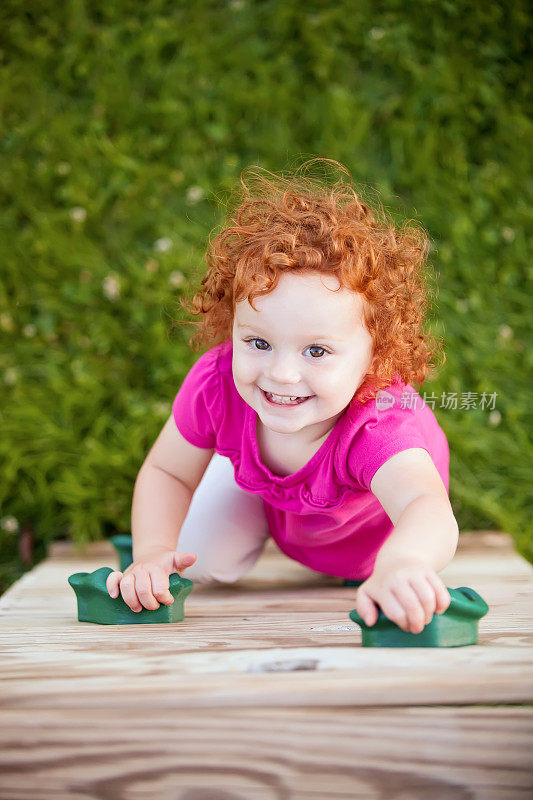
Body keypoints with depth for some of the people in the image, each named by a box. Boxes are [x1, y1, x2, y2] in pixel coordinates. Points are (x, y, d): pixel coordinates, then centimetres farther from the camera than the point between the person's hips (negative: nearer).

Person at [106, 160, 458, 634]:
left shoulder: (379, 424, -52)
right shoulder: (218, 382, -39)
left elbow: (427, 507, -73)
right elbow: (166, 472, -19)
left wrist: (401, 561, -97)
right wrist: (152, 553, -37)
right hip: (260, 483, 2)